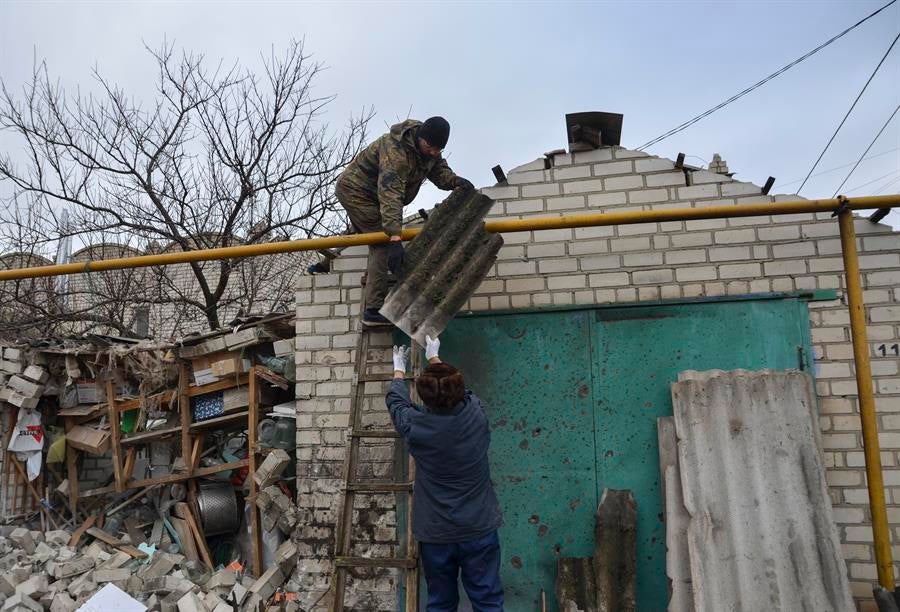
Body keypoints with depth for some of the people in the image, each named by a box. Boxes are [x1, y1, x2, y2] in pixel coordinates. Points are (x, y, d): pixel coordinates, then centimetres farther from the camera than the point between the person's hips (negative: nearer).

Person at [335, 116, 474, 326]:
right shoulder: (396, 151, -34)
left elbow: (439, 170, -4)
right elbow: (390, 194, -43)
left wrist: (455, 181, -28)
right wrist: (395, 236, -53)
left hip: (371, 194, 9)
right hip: (354, 190, -9)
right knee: (384, 245, -17)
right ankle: (374, 310, -20)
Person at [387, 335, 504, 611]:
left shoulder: (416, 427, -15)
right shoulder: (476, 414, -12)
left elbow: (395, 400, 8)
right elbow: (457, 390, 11)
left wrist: (398, 369, 27)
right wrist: (434, 358, 27)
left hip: (435, 536, 0)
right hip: (479, 530, 1)